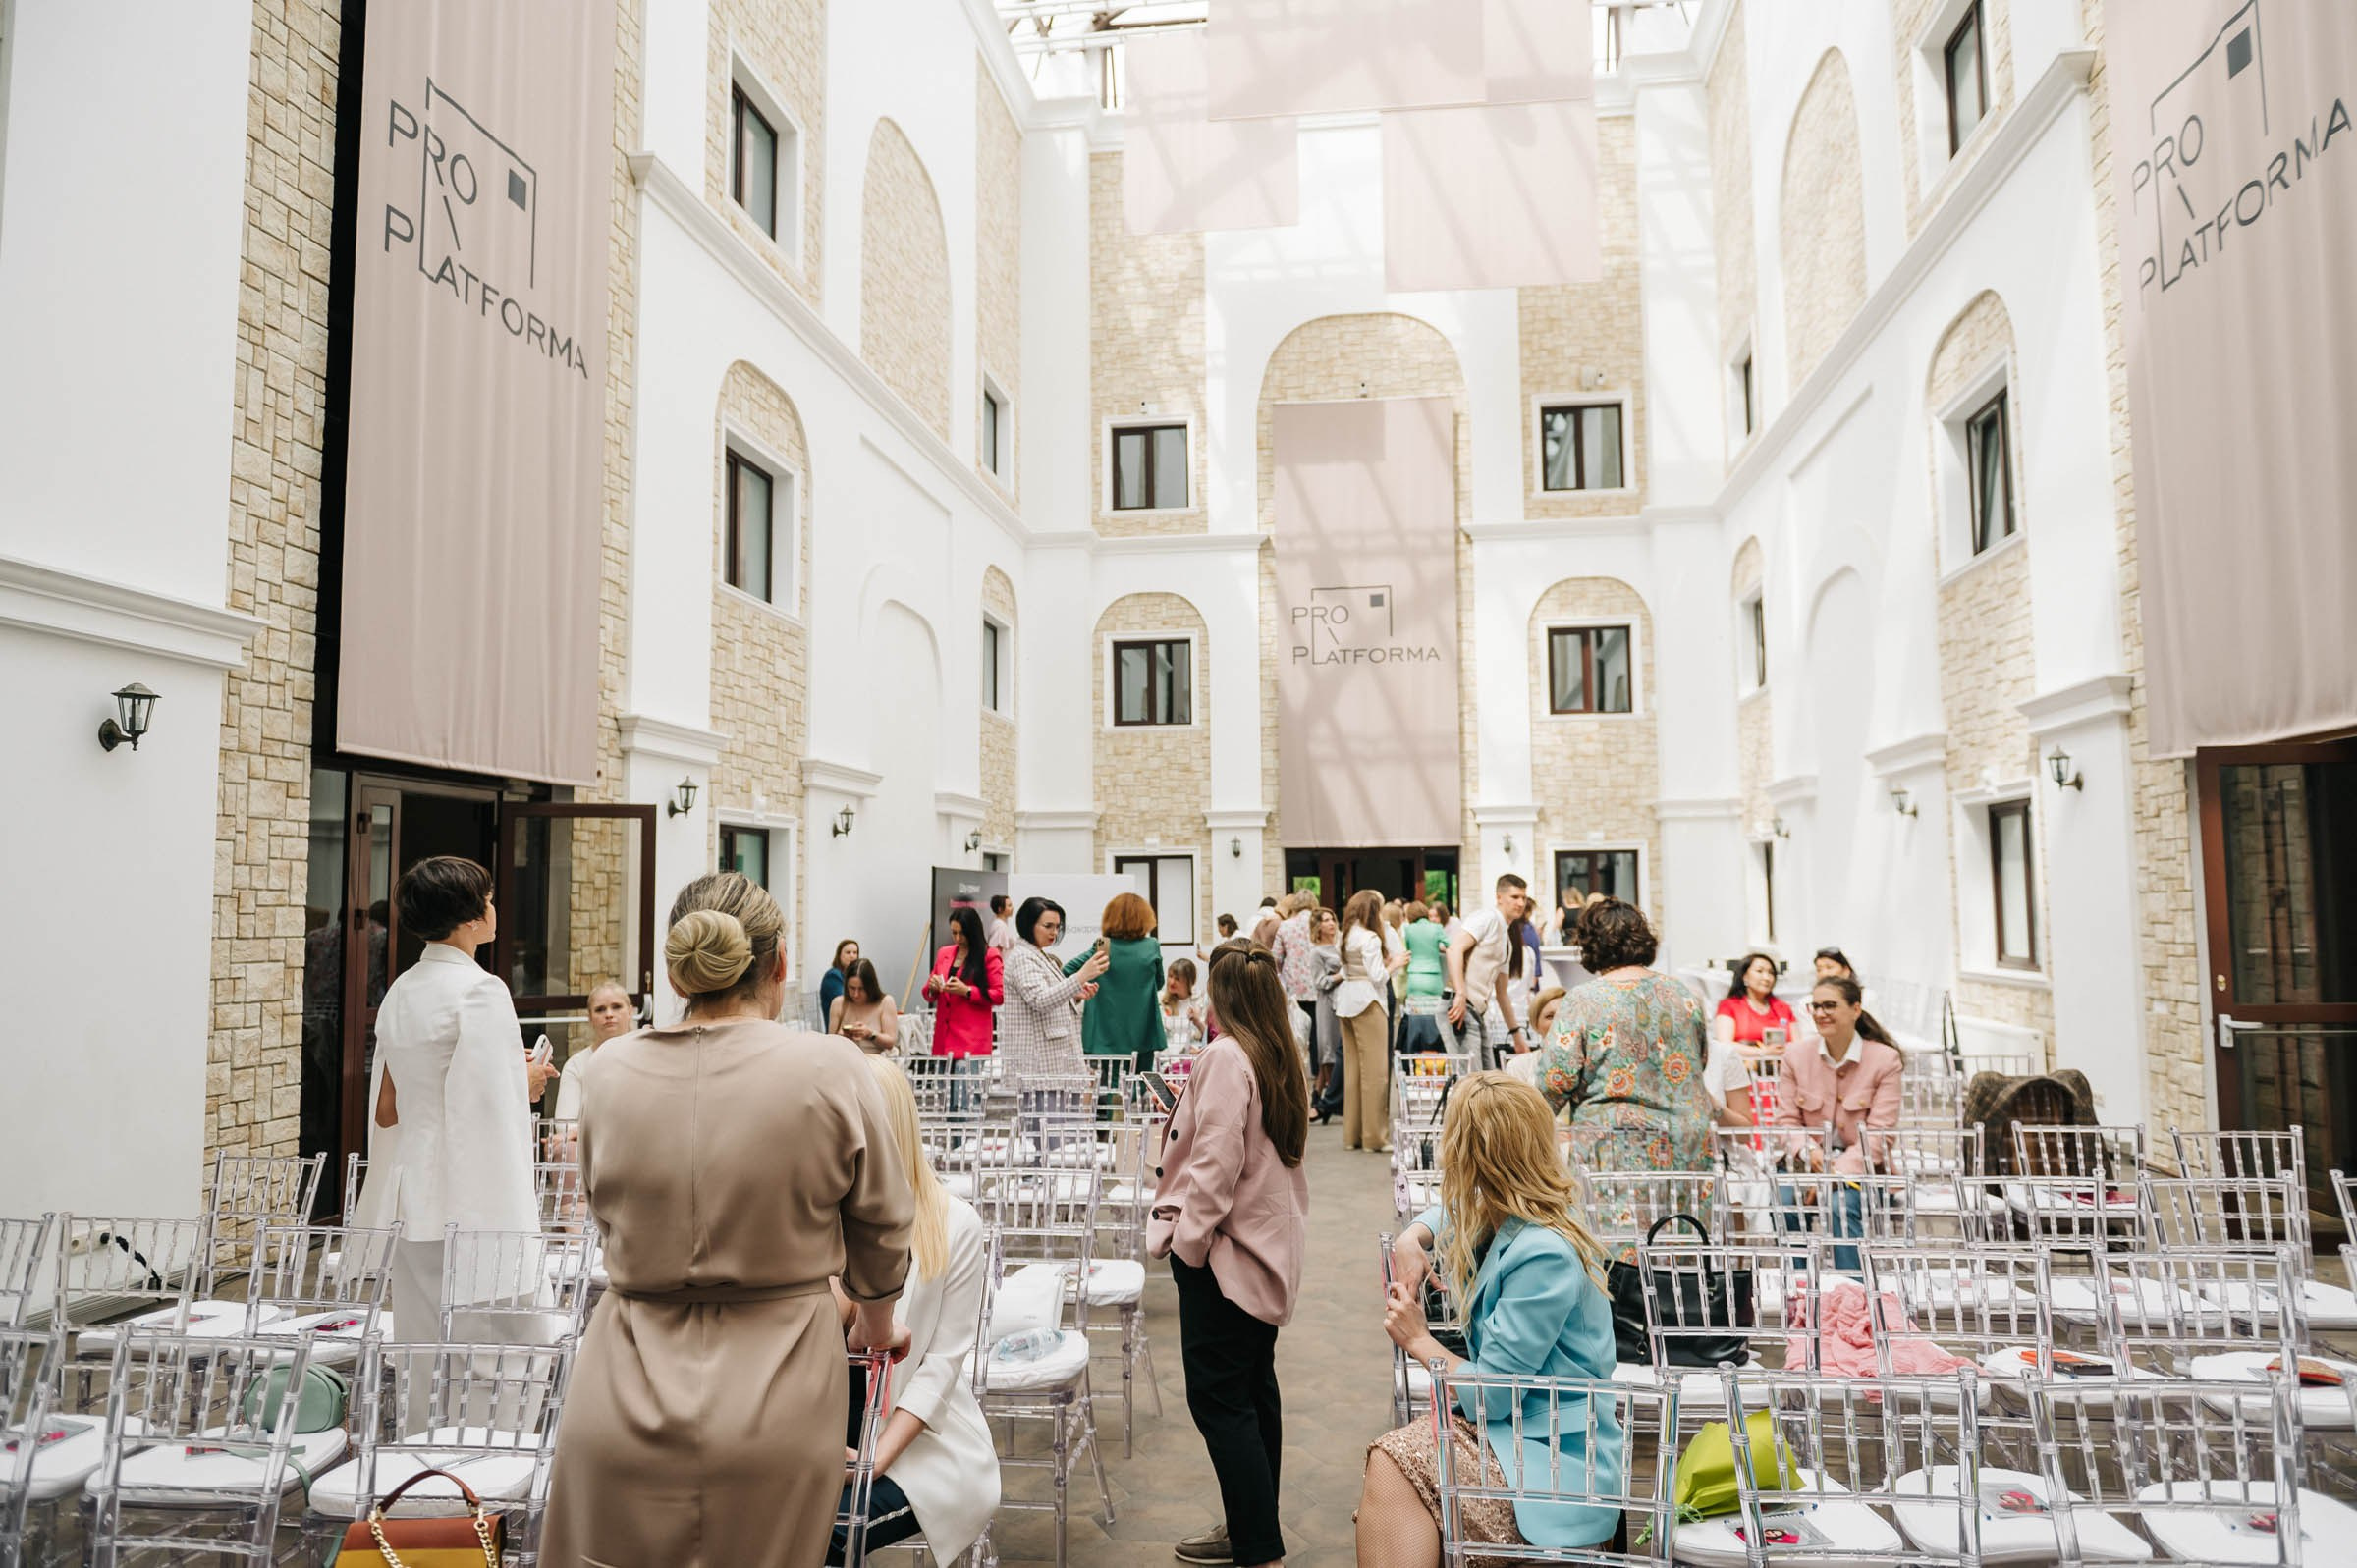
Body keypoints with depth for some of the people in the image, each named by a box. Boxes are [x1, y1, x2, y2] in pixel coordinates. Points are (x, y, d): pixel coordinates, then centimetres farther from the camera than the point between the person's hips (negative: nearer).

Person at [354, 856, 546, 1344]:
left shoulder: (399, 992, 12)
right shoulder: (480, 991, -13)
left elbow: (386, 1111, 17)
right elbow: (490, 1107, -20)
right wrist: (525, 1086, -2)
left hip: (410, 1195, 8)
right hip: (469, 1203, -8)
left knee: (418, 1355, 13)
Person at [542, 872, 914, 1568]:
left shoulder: (613, 1070, -5)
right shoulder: (830, 1068, -13)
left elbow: (607, 1216, 8)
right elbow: (882, 1226, -1)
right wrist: (876, 1324, 20)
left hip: (626, 1406, 2)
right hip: (772, 1413, -2)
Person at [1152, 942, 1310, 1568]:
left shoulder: (1225, 1056, -18)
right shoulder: (1284, 1060, 6)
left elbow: (1217, 1161, -22)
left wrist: (1189, 1237, -13)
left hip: (1225, 1254, -9)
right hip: (1270, 1247, 9)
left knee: (1218, 1399, -2)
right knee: (1256, 1387, 18)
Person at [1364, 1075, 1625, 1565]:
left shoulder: (1544, 1255, -24)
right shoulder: (1506, 1218, 3)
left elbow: (1488, 1397, -21)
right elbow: (1446, 1212, 29)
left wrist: (1418, 1340, -4)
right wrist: (1412, 1239, 5)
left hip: (1560, 1463, -9)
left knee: (1391, 1465, -25)